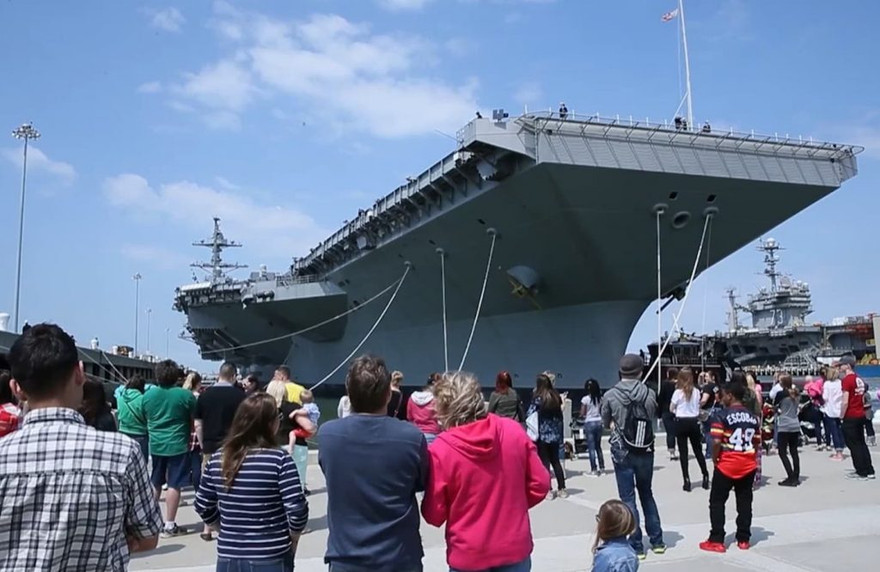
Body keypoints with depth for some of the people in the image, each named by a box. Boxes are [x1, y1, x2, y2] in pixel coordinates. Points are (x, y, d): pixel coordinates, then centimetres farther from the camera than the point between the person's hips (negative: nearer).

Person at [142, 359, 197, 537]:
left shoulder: (148, 395, 0)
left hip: (155, 444, 4)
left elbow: (147, 418, 14)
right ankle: (169, 525, 3)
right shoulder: (186, 395, -10)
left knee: (154, 483, 18)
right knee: (174, 484, 0)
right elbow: (193, 421, 0)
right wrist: (190, 438, 17)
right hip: (178, 445, -4)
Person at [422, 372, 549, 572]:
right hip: (515, 549, 3)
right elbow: (540, 485, -2)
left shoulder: (440, 450, -17)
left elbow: (434, 515, -11)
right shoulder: (513, 431, -8)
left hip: (468, 556, -2)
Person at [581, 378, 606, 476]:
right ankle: (602, 468, 18)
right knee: (598, 446, 16)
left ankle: (594, 469, 0)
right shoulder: (600, 398, 3)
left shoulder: (585, 399, -10)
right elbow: (602, 412, 5)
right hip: (599, 422, 5)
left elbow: (582, 414, -8)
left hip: (589, 423, -5)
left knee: (591, 447, 0)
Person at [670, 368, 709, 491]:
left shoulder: (678, 392, -11)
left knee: (683, 451, 2)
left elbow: (671, 409, -3)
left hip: (681, 422, -3)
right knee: (698, 450, 16)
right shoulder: (696, 392, 0)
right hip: (694, 422, 3)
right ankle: (705, 477, 19)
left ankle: (687, 481, 0)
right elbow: (698, 408, 7)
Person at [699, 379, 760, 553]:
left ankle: (716, 541, 3)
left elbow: (716, 442, -19)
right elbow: (756, 442, 10)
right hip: (748, 466, 5)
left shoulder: (722, 416, -12)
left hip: (726, 466, -5)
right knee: (744, 503, 13)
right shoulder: (753, 417, 7)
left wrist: (715, 459, -4)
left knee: (717, 502, 4)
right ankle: (743, 539, 17)